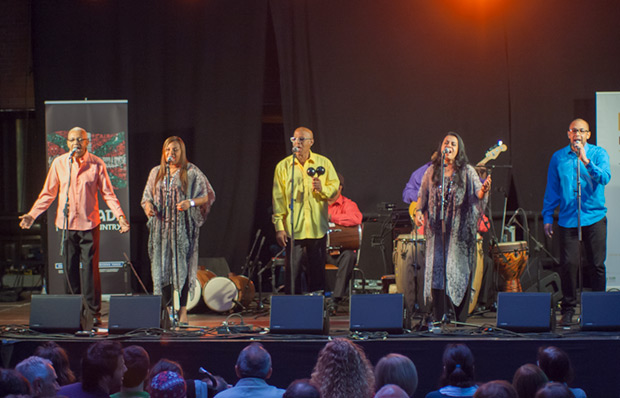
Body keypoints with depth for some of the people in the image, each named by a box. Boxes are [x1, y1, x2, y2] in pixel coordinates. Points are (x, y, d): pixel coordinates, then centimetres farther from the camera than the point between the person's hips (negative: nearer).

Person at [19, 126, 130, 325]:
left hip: (89, 223, -2)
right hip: (66, 223, 2)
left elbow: (108, 193, 3)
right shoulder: (59, 163, 5)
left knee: (90, 268, -4)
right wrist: (32, 214, 0)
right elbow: (48, 193, 9)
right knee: (70, 269, 5)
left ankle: (94, 312, 1)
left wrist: (120, 215, -9)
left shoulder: (96, 164, 1)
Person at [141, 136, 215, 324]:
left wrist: (191, 203, -18)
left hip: (183, 226, -3)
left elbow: (207, 196, 0)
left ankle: (183, 308, -1)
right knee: (163, 265, 0)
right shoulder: (156, 173, 13)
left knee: (183, 265, -6)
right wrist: (148, 205, -5)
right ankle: (167, 307, 6)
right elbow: (147, 196, 18)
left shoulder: (191, 172, 1)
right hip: (161, 226, 4)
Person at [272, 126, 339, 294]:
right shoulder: (283, 166, 4)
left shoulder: (324, 163, 7)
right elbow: (278, 198, 2)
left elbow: (335, 188, 9)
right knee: (293, 273, -2)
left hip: (317, 228, 1)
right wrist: (279, 227, -4)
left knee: (317, 273, 6)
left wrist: (322, 189, -13)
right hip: (293, 229, -1)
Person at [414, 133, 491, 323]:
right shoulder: (432, 171, 11)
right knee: (436, 268, -2)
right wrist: (419, 211, -2)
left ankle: (461, 319, 2)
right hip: (436, 228, 2)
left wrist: (484, 190, -27)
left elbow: (477, 194, -5)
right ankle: (438, 319, 2)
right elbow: (422, 195, 16)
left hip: (459, 229, -2)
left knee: (459, 270, -3)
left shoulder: (467, 171, 4)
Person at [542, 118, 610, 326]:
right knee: (568, 264, -5)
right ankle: (568, 310, 7)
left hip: (594, 217, -1)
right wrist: (547, 216, 10)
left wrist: (586, 161, -22)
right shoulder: (558, 157, 9)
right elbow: (551, 189, 13)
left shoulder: (598, 153, 4)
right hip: (568, 219, 1)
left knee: (596, 265, 0)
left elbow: (604, 178, -11)